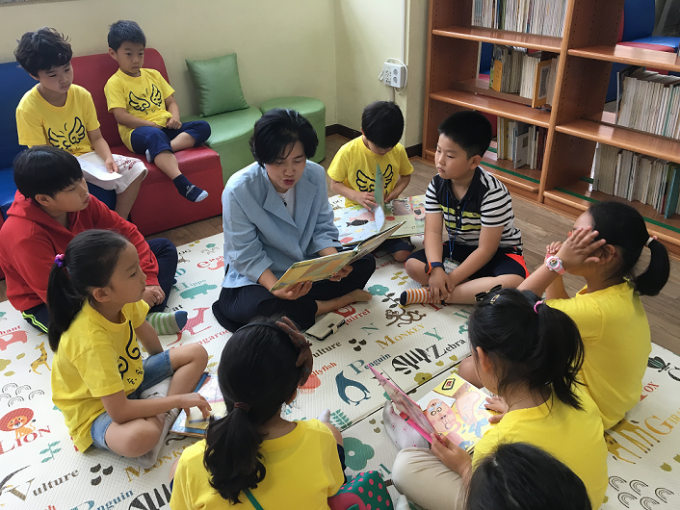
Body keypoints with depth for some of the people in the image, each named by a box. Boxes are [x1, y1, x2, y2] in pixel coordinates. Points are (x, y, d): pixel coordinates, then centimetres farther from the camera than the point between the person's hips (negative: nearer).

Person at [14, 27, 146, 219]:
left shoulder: (82, 95, -3)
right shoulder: (28, 108, -15)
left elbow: (96, 138, 3)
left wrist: (108, 158, -17)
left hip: (87, 157, 5)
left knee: (136, 169, -13)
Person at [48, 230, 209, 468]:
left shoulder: (123, 301, -16)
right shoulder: (91, 340, -37)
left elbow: (143, 329, 9)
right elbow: (119, 411, -34)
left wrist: (165, 364, 25)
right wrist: (178, 399, -26)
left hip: (129, 379, 8)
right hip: (97, 409, -8)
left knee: (196, 353, 0)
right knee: (138, 437, -41)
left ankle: (163, 418, -13)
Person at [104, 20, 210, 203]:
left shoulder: (153, 75, 21)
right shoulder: (115, 83, 3)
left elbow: (171, 102, 21)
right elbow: (121, 116, -9)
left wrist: (175, 118, -1)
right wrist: (150, 124, -15)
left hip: (165, 128, 7)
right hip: (137, 132, -6)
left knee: (203, 127, -13)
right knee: (155, 136, -41)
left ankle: (162, 150, -34)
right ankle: (182, 183, -54)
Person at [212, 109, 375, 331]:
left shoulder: (315, 175, -13)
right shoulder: (238, 190, -25)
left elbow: (323, 229, -5)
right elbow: (246, 255, -22)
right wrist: (277, 288, -40)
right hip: (257, 276, -4)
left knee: (365, 263, -8)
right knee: (266, 309, -36)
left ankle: (302, 301, -14)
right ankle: (342, 299, -12)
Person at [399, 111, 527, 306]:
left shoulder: (493, 192, -26)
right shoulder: (437, 185, -11)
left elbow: (486, 249, -24)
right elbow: (433, 232, -15)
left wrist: (452, 279, -28)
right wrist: (436, 269, -33)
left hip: (498, 252, -4)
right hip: (458, 248, 4)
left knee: (513, 284, -36)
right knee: (413, 264, -19)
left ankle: (432, 294, -29)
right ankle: (478, 288, -18)